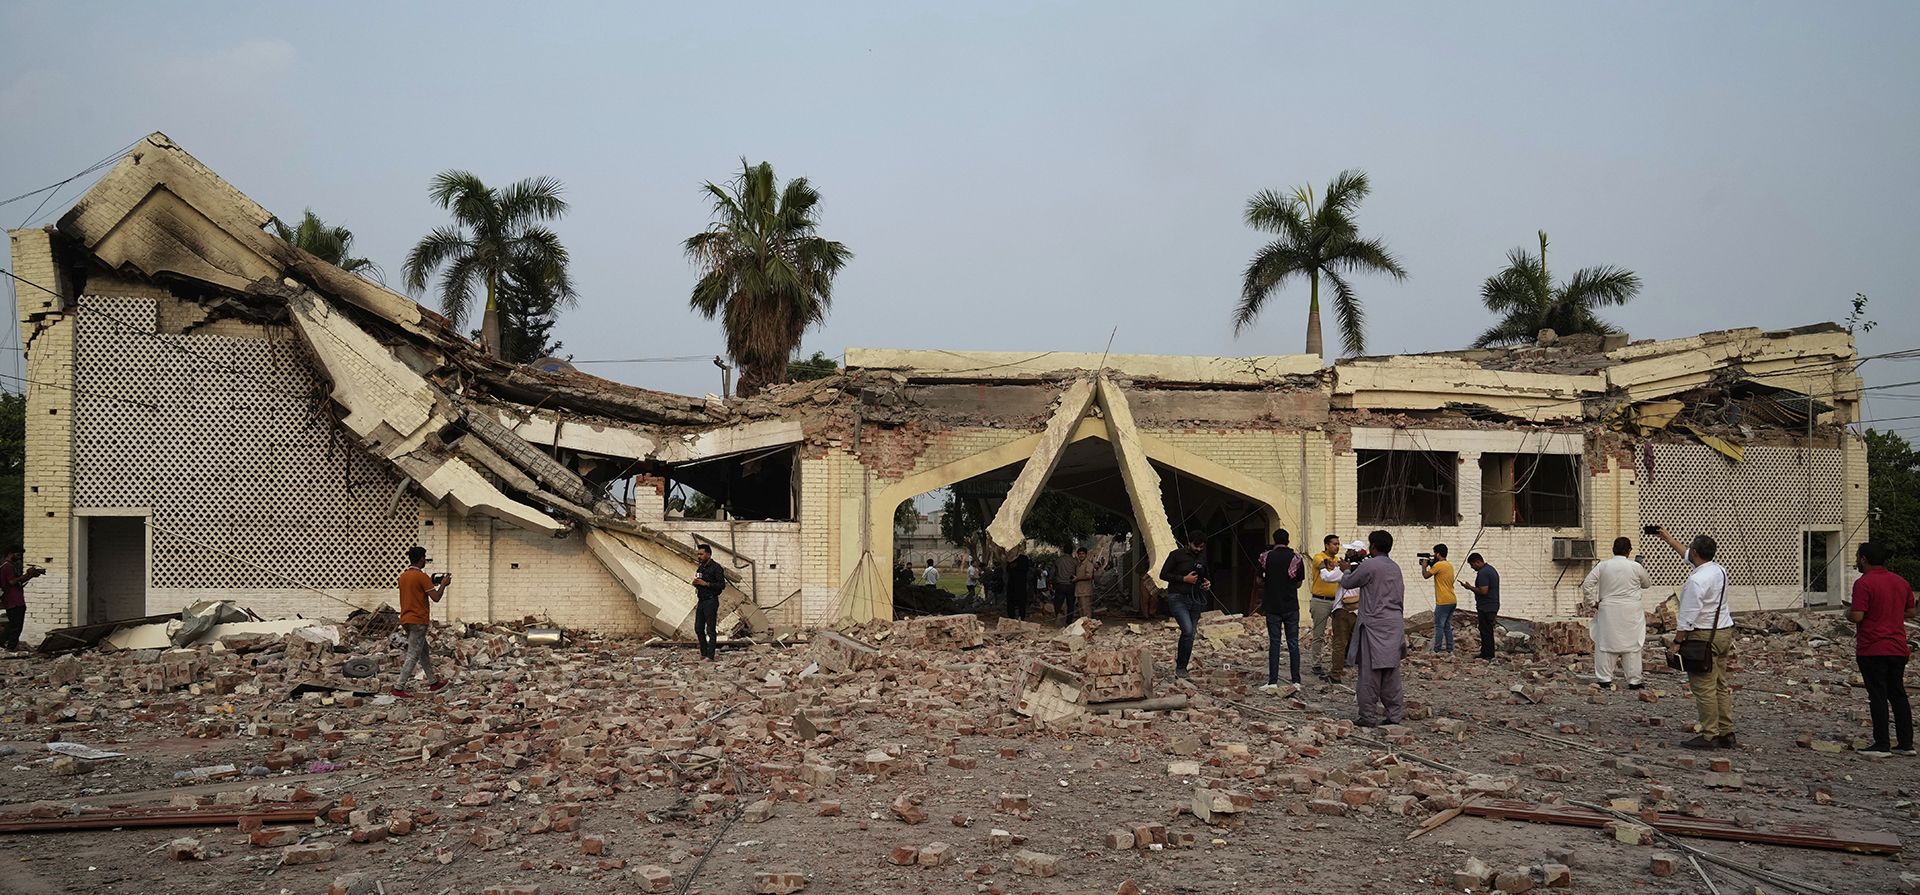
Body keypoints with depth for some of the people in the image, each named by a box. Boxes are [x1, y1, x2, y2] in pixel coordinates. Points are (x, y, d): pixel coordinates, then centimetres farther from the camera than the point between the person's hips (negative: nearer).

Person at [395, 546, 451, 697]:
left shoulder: (403, 575, 10)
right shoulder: (422, 577, -15)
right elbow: (436, 598, -17)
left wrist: (431, 583, 20)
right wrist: (444, 584, -1)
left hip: (405, 620, 9)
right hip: (418, 621, -9)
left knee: (423, 651, 18)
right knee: (413, 655, -4)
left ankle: (433, 682, 26)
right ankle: (399, 688, -7)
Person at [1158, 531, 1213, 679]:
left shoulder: (1202, 559, 12)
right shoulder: (1176, 555, -5)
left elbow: (1207, 576, 26)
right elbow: (1163, 575, -6)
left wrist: (1208, 583, 2)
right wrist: (1184, 579, -15)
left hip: (1195, 600, 6)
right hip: (1177, 599, -6)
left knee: (1190, 635, 4)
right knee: (1187, 630, -22)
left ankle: (1182, 668, 15)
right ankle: (1180, 666, -9)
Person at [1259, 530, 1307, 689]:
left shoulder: (1266, 557, -4)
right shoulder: (1296, 558, -4)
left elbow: (1260, 581, 4)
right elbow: (1299, 583, 4)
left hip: (1272, 606, 0)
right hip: (1291, 607, 0)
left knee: (1274, 643, 3)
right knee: (1293, 643, 6)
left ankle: (1273, 682, 0)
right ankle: (1296, 680, 6)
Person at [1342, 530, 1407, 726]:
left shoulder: (1369, 566, -12)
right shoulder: (1396, 568, 12)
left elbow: (1347, 583, 1)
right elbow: (1400, 597, 17)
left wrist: (1347, 570, 20)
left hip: (1374, 625, -7)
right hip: (1395, 624, 7)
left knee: (1370, 673, -2)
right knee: (1391, 672, 12)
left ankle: (1368, 716, 0)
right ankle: (1395, 713, 14)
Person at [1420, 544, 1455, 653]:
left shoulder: (1439, 565, -14)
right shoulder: (1450, 565, 13)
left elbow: (1425, 575, -7)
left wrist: (1424, 566, 9)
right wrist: (1431, 565, 19)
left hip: (1443, 602, -8)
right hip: (1452, 601, 9)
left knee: (1439, 626, -3)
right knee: (1447, 626, 15)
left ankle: (1437, 650, -2)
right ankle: (1449, 648, 17)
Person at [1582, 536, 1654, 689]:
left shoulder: (1602, 566, -3)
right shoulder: (1636, 567, -4)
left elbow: (1586, 585, -6)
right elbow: (1647, 584, 14)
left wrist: (1593, 602, 4)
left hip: (1608, 611, 1)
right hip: (1630, 612, -1)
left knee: (1606, 644, 6)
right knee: (1632, 645, 7)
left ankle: (1605, 680, 7)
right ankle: (1633, 681, 11)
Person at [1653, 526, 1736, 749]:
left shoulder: (1696, 580, -19)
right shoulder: (1719, 570, 9)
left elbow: (1689, 615, -19)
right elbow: (1688, 556, 26)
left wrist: (1677, 642, -12)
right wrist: (1667, 538, 36)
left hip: (1704, 636, -9)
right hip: (1724, 632, 9)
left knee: (1704, 688, -4)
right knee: (1720, 686, 13)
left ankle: (1709, 736, -2)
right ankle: (1726, 734, 16)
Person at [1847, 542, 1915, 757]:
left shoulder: (1864, 583, -15)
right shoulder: (1901, 582, 9)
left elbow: (1857, 616, -21)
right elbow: (1910, 612, 18)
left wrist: (1848, 612, 0)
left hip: (1872, 650, -7)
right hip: (1898, 648, 7)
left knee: (1878, 696, -3)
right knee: (1898, 694, 14)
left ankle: (1882, 745, -1)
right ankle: (1906, 743, 17)